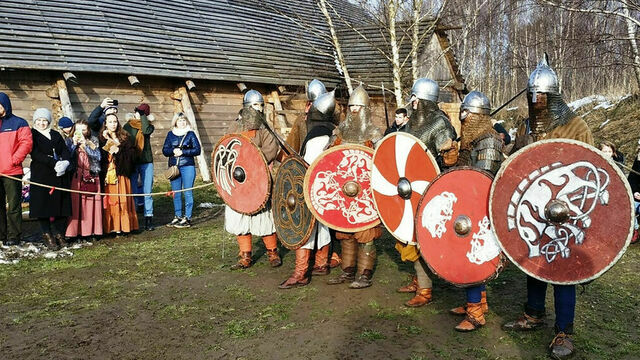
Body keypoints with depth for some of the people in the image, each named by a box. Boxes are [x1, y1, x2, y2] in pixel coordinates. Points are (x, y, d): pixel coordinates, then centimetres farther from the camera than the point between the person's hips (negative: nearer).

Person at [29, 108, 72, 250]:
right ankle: (47, 236, 3)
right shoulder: (32, 135, 4)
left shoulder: (56, 135, 18)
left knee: (61, 205, 1)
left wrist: (65, 162, -15)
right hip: (41, 175, -4)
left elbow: (66, 151, 7)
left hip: (60, 175, 4)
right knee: (43, 205, -4)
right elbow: (36, 154, -9)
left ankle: (59, 234, 9)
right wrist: (54, 163, -20)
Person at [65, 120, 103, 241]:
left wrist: (85, 144, -8)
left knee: (92, 203, -3)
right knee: (75, 203, -7)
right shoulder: (70, 141, 10)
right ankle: (75, 231, -4)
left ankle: (91, 229, 3)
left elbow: (98, 156, -2)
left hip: (91, 177, 1)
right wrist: (74, 144, -8)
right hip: (76, 177, -1)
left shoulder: (93, 141, 12)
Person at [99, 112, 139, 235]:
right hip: (107, 174, 0)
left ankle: (122, 226, 4)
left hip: (121, 174, 1)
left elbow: (132, 154, 2)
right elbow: (98, 155, -3)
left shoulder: (124, 137, 11)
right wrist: (107, 146, -12)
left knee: (122, 200, -1)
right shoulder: (101, 138, 9)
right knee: (109, 200, -2)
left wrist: (118, 150, -9)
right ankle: (109, 226, 2)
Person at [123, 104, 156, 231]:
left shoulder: (148, 126, 7)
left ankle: (148, 220, 2)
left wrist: (142, 115, -8)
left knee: (147, 191, -1)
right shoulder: (128, 126, 6)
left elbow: (147, 131, -18)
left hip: (146, 162, 0)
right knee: (133, 191, 2)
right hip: (132, 163, 0)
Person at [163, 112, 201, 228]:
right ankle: (177, 217, 17)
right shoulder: (170, 134, 13)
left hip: (187, 166, -3)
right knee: (176, 193, 7)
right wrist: (173, 151, -11)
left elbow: (197, 150, -3)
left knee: (187, 193, -3)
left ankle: (187, 218, 1)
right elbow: (165, 150, 9)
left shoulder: (191, 134, 4)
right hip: (173, 167, 4)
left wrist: (182, 152, -12)